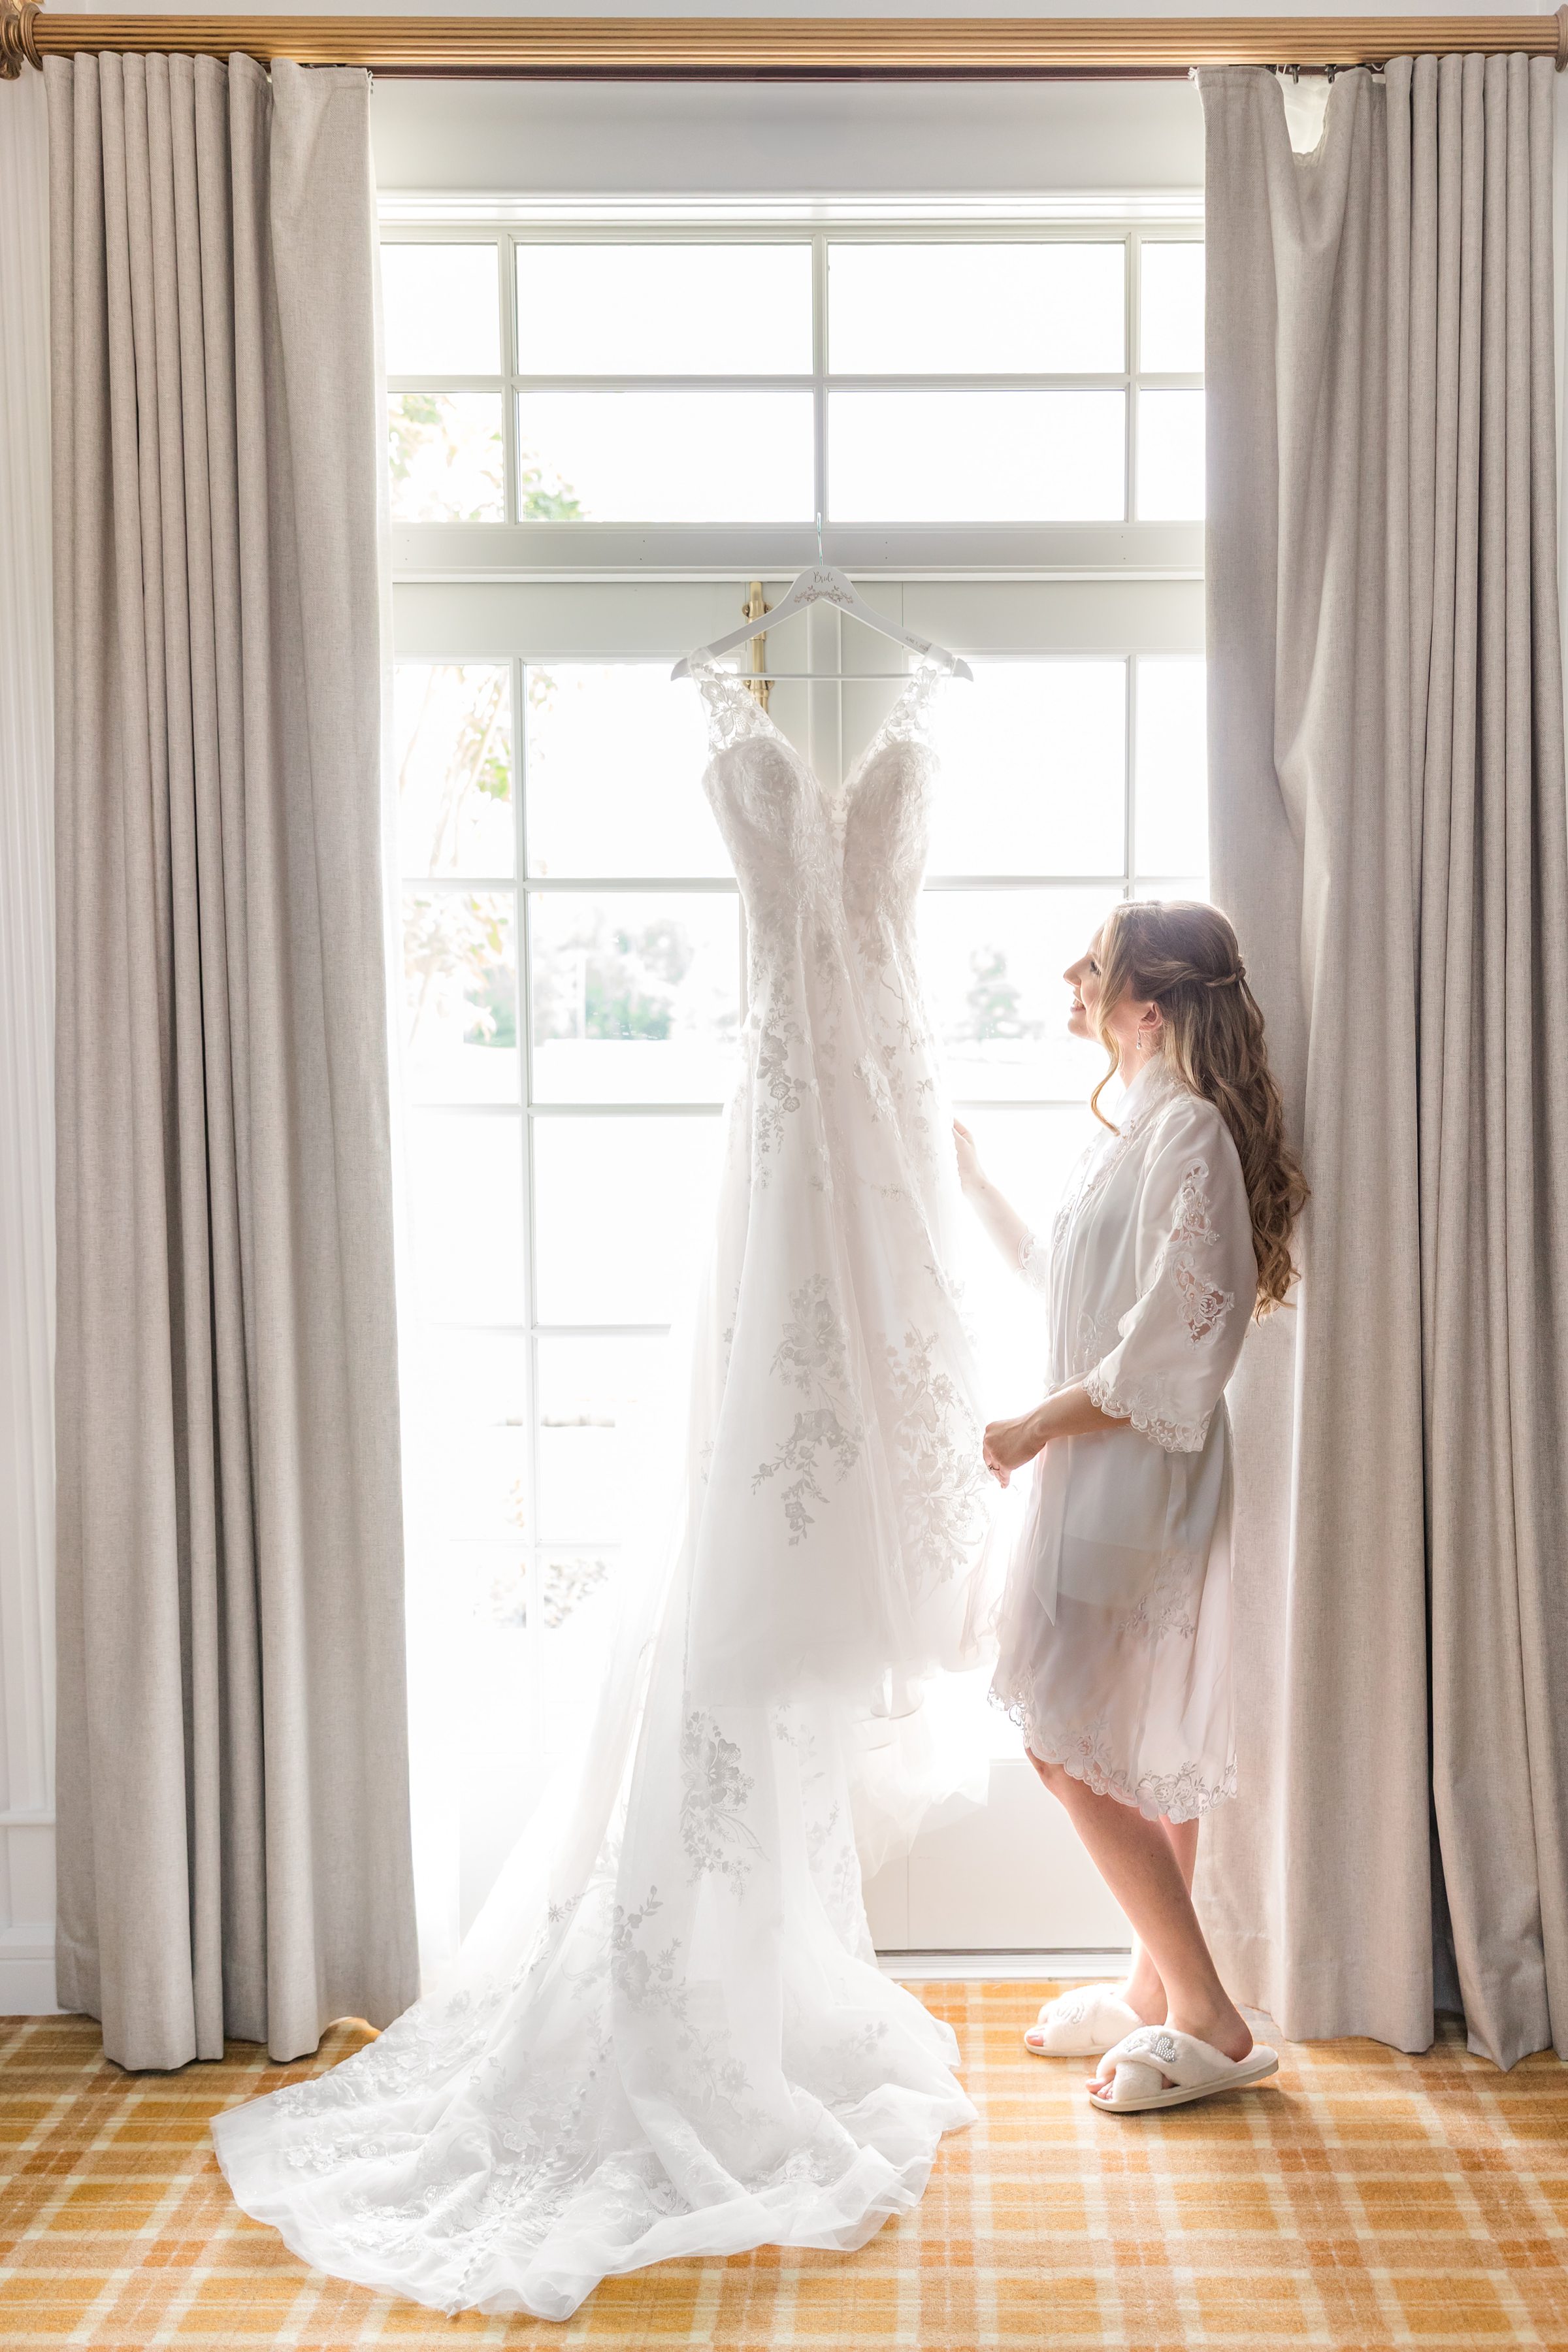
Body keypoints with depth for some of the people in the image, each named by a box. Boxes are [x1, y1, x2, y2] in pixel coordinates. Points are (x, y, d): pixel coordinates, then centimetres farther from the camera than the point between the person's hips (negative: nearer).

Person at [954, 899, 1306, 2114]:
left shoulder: (1189, 1128, -18)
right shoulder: (1139, 1126, 13)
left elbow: (1175, 1340, -22)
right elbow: (1064, 1277, 26)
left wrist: (1038, 1425, -14)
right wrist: (969, 1175, 27)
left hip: (1134, 1476, -10)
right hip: (1104, 1472, 10)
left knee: (1069, 1742, -6)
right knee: (1144, 1748, 16)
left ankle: (1209, 2023, 3)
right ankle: (1158, 1991, 29)